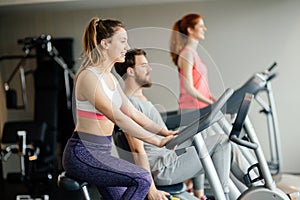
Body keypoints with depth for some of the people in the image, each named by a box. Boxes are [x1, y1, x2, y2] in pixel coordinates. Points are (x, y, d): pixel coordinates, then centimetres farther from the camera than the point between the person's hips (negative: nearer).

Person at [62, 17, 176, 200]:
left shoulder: (110, 78, 14)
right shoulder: (89, 77, -16)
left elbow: (132, 113, 12)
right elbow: (118, 118, -23)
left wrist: (165, 132, 1)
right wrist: (157, 141, -24)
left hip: (101, 153, 10)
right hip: (82, 153, -10)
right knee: (142, 179, -25)